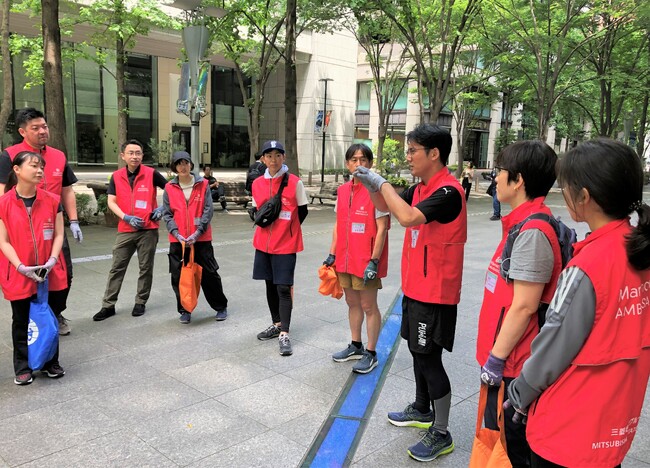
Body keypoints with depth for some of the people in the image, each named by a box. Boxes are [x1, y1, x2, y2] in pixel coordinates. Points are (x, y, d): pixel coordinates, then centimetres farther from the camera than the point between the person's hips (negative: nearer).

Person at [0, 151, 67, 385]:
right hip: (19, 276, -2)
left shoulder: (52, 201, 0)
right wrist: (21, 267, -17)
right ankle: (23, 367, 24)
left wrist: (52, 260, -13)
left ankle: (51, 363, 28)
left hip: (51, 274, 2)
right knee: (22, 322, 11)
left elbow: (58, 234, 2)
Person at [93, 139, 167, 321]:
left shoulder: (151, 174, -4)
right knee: (117, 267, 4)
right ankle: (108, 305, 11)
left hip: (148, 229, -2)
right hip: (125, 230, 2)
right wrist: (126, 217, -13)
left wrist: (162, 208, -7)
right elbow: (111, 201, 1)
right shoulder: (116, 176, 3)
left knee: (146, 268, 7)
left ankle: (140, 302, 21)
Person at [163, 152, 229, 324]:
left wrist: (197, 233, -14)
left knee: (209, 274, 3)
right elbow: (167, 214, 3)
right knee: (178, 276, 5)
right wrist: (176, 234, -12)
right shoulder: (169, 188, 4)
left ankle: (221, 307, 19)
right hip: (177, 240, 2)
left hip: (201, 238, -2)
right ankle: (184, 310, 22)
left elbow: (208, 210, -4)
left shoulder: (203, 184, 1)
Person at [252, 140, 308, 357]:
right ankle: (276, 324, 30)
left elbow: (302, 211, 1)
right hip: (263, 243, 5)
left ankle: (284, 334, -1)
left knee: (284, 288, -6)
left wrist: (287, 229, 0)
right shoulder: (257, 184, 4)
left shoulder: (295, 182, -7)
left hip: (286, 244, -4)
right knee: (270, 284, 14)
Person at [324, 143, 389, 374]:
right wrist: (332, 254, 10)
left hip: (366, 261, -6)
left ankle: (371, 353, 18)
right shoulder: (343, 191, 7)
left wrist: (374, 261, -17)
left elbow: (382, 229, -14)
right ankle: (356, 346, 33)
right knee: (352, 302, 17)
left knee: (368, 306, 4)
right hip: (345, 259, 7)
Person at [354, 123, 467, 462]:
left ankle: (441, 434, 13)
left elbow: (407, 217, -35)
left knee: (429, 359, -2)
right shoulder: (420, 188, 7)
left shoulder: (448, 191, -21)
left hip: (435, 292, -9)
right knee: (417, 350, 20)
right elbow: (386, 206, 19)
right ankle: (422, 410, 39)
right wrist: (370, 184, 0)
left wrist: (383, 182, -23)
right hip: (415, 287, 10)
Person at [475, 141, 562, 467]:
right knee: (497, 431, 23)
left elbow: (524, 306, -24)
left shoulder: (532, 231, -23)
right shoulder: (524, 223, 7)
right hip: (508, 356, 9)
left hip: (514, 364, -9)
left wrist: (496, 358, -17)